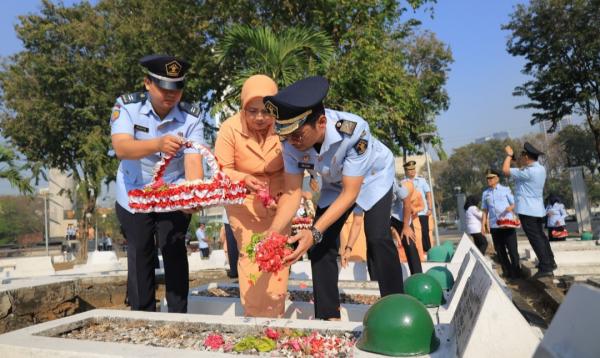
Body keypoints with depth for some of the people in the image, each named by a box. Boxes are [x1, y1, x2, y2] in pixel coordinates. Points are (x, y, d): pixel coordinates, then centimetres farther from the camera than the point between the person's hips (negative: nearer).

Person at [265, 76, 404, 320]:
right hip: (335, 184, 4)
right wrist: (272, 233, -38)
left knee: (377, 237, -22)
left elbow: (350, 193, -36)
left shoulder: (353, 130, -41)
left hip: (372, 176, -4)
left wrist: (314, 232, -45)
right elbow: (292, 193, -22)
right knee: (321, 243, -4)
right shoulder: (291, 143, -27)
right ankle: (328, 316, 8)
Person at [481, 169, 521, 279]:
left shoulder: (506, 189, 1)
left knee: (512, 249, 0)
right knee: (500, 250, 8)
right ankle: (507, 272, 18)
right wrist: (483, 224, 5)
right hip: (494, 226, 3)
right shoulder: (485, 193, 9)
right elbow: (485, 210, 12)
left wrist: (510, 208, -22)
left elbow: (514, 204, 0)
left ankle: (516, 272, 12)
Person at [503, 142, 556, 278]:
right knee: (540, 235, 21)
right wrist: (515, 158, 15)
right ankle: (550, 262, 32)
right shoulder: (540, 169, 8)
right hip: (538, 209, 10)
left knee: (535, 239, -6)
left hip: (527, 210, -10)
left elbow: (505, 170, -17)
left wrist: (509, 155, -3)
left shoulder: (528, 172, -22)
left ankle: (545, 268, -5)